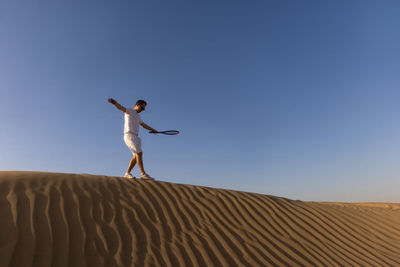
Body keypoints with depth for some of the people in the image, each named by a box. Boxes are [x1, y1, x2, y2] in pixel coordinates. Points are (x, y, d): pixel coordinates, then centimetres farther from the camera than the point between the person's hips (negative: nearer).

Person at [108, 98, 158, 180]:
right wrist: (114, 102, -37)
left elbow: (144, 125, 39)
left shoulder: (137, 116, 28)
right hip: (129, 135, -9)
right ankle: (143, 174, -16)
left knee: (136, 156, 3)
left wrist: (153, 130, 41)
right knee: (139, 153, -16)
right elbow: (121, 107, -17)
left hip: (135, 137, 9)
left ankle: (127, 173, 8)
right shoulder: (130, 111, 2)